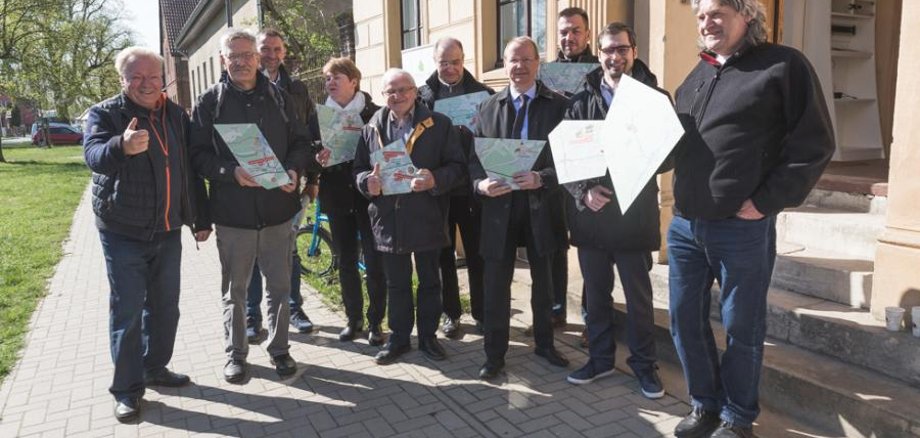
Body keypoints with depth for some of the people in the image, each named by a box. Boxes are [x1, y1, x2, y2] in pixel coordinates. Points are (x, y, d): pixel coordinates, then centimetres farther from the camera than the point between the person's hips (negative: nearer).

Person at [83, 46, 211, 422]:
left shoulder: (176, 115, 8)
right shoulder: (104, 113, -6)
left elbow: (191, 169, 12)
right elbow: (94, 154, -26)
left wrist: (201, 219, 10)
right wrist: (122, 146, -49)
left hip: (167, 230, 5)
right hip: (123, 232, -4)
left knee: (165, 307, 12)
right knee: (127, 311, 0)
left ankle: (155, 368, 30)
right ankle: (127, 389, 12)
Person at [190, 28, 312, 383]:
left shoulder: (279, 97, 6)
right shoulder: (209, 102, 0)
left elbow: (300, 142, 10)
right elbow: (198, 154, -4)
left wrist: (293, 170, -10)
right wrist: (232, 173, -21)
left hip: (278, 209, 2)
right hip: (232, 213, -1)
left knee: (280, 286, 11)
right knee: (234, 289, 12)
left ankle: (279, 349, 29)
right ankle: (236, 354, 28)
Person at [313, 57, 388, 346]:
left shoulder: (374, 113, -4)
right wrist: (318, 158, -19)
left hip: (368, 194, -3)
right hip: (337, 196, 3)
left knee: (374, 262, 0)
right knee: (346, 261, 11)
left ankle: (375, 322, 15)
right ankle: (353, 318, 25)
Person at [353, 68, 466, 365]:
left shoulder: (439, 125, -1)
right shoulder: (372, 128, 8)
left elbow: (456, 165, -4)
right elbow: (359, 168, 11)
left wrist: (435, 180, -22)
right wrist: (367, 181, -12)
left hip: (427, 218, -2)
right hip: (388, 219, 2)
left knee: (429, 282, 11)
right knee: (396, 284, 13)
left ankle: (428, 336, 27)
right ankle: (398, 338, 28)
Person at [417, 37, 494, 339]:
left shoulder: (482, 93, 2)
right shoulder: (423, 95, 2)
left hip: (473, 186, 0)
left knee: (477, 254, 8)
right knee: (444, 254, 11)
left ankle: (482, 312, 22)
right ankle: (451, 314, 25)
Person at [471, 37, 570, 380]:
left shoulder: (559, 105, 0)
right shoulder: (488, 107, 7)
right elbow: (475, 157, 6)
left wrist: (542, 178, -21)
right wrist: (480, 183, -13)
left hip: (541, 205, -1)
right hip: (499, 207, 1)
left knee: (543, 279, 15)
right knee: (495, 284, 5)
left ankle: (544, 343, 35)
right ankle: (494, 354, 19)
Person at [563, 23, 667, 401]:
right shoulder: (581, 101, 5)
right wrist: (584, 192, -14)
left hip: (634, 211, -2)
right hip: (589, 211, 2)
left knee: (638, 294, 8)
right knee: (596, 292, 13)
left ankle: (644, 363, 24)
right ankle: (600, 358, 29)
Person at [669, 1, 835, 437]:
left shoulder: (784, 65, -3)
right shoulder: (696, 76, 16)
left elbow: (814, 142, -8)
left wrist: (765, 202, -14)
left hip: (741, 227, -6)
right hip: (684, 223, 6)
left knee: (741, 327, 7)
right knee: (684, 319, 12)